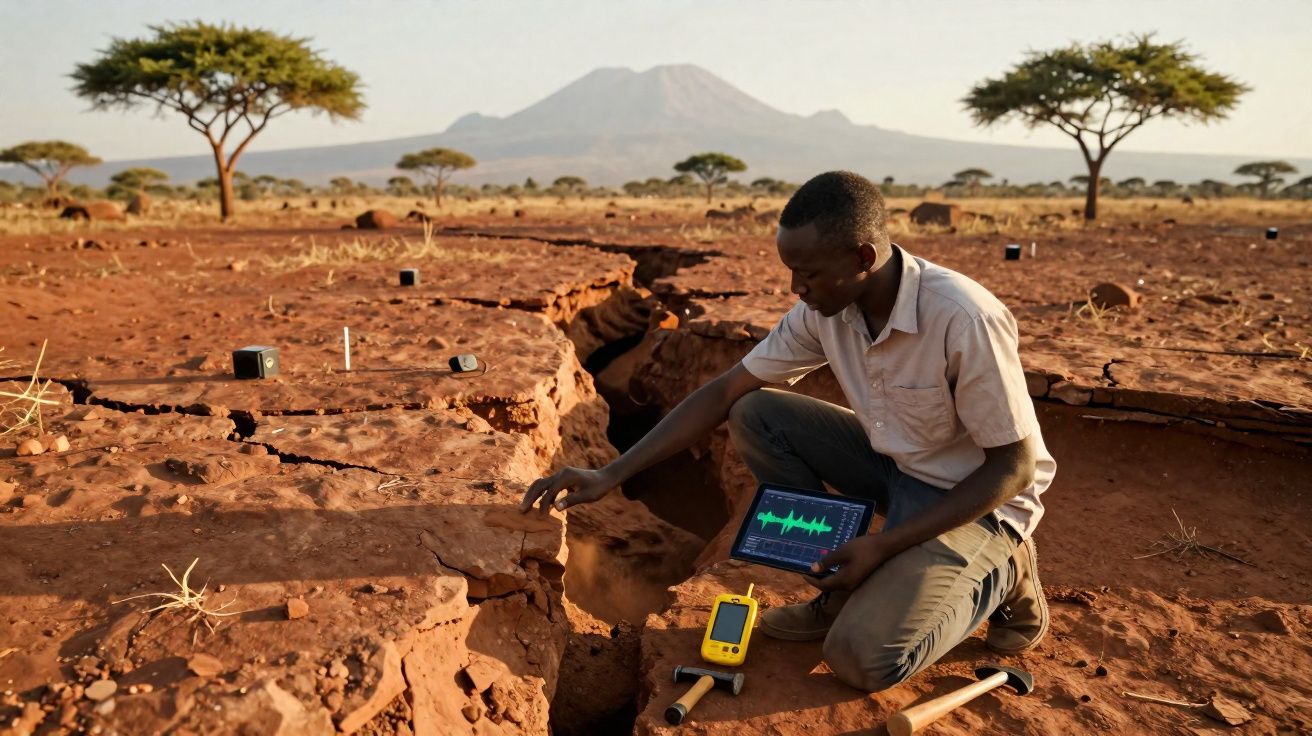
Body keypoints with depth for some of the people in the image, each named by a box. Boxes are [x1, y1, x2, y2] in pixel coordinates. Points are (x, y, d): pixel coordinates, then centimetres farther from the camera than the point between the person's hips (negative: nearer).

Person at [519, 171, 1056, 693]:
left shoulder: (964, 321, -31)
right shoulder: (823, 309, -12)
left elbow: (1014, 466, -22)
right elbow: (725, 392, -8)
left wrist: (884, 545, -25)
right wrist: (612, 474, -14)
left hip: (976, 496, -6)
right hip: (892, 464, 6)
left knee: (862, 658, -24)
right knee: (754, 415, -12)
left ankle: (999, 575, 4)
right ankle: (845, 587, 1)